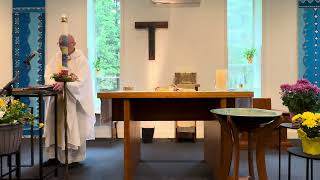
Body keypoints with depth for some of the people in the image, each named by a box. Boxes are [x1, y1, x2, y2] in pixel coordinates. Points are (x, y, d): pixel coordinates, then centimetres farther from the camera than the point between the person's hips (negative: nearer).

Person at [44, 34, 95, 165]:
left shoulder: (81, 59, -8)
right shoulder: (57, 57, 8)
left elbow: (79, 81, -19)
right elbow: (48, 73, 0)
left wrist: (64, 83, -35)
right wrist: (53, 83, -21)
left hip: (74, 99, -5)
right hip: (57, 98, 5)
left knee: (74, 128, -3)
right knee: (54, 126, 3)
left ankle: (75, 158, 9)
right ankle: (53, 156, 15)